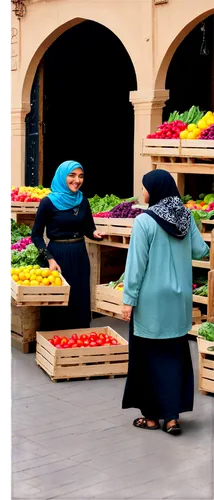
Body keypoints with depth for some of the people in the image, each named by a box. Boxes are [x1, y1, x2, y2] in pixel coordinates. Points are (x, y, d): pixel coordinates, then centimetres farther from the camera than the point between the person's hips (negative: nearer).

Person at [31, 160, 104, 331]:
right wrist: (49, 259, -16)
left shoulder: (83, 201, 4)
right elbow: (36, 235, -6)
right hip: (58, 255, -5)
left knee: (81, 302, 10)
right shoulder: (48, 202, -10)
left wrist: (95, 233, -13)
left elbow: (88, 228, 11)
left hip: (80, 255, 5)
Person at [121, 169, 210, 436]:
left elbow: (136, 263, -14)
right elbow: (201, 251, 6)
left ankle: (152, 416, 16)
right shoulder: (186, 217, 1)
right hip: (179, 298, 5)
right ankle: (172, 416, 10)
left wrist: (129, 299, -9)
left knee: (149, 355, 8)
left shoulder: (144, 221, -14)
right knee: (175, 354, 12)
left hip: (151, 299, -5)